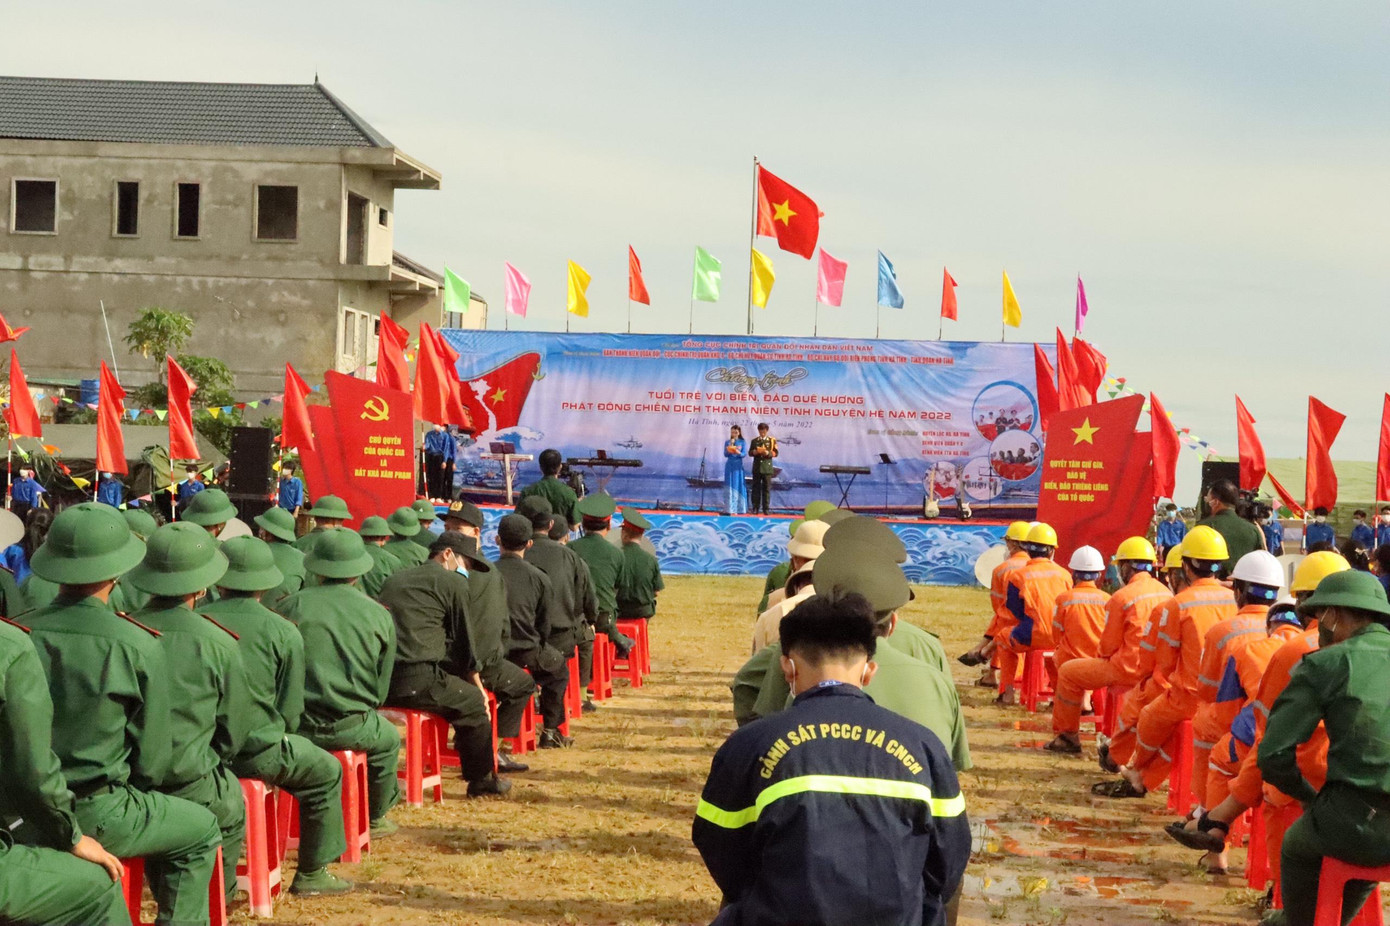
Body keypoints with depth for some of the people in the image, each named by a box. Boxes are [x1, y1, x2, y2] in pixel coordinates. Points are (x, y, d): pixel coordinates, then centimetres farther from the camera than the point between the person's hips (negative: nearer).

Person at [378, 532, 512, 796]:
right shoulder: (453, 582, 3)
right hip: (418, 682, -7)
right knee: (474, 702, 14)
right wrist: (478, 688, 16)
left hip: (380, 682, 7)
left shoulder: (394, 580, 23)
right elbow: (464, 639, 5)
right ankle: (481, 779, 20)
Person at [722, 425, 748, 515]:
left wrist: (738, 452, -25)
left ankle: (738, 508, 1)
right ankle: (730, 509, -3)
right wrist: (731, 445, -11)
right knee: (730, 487, -2)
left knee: (738, 486, -2)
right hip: (729, 466, 1)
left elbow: (744, 454, -5)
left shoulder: (743, 442, 4)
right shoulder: (727, 442, 7)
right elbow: (726, 454, 0)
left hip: (738, 466, -1)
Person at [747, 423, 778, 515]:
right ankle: (755, 508, 4)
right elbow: (750, 452, 9)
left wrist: (768, 453, -19)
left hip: (767, 467, -2)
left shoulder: (772, 440, 4)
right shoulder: (754, 441, 11)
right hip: (757, 467, 2)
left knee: (767, 488, -1)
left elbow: (775, 453, 0)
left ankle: (766, 508, 2)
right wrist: (754, 452, -13)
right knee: (756, 488, 1)